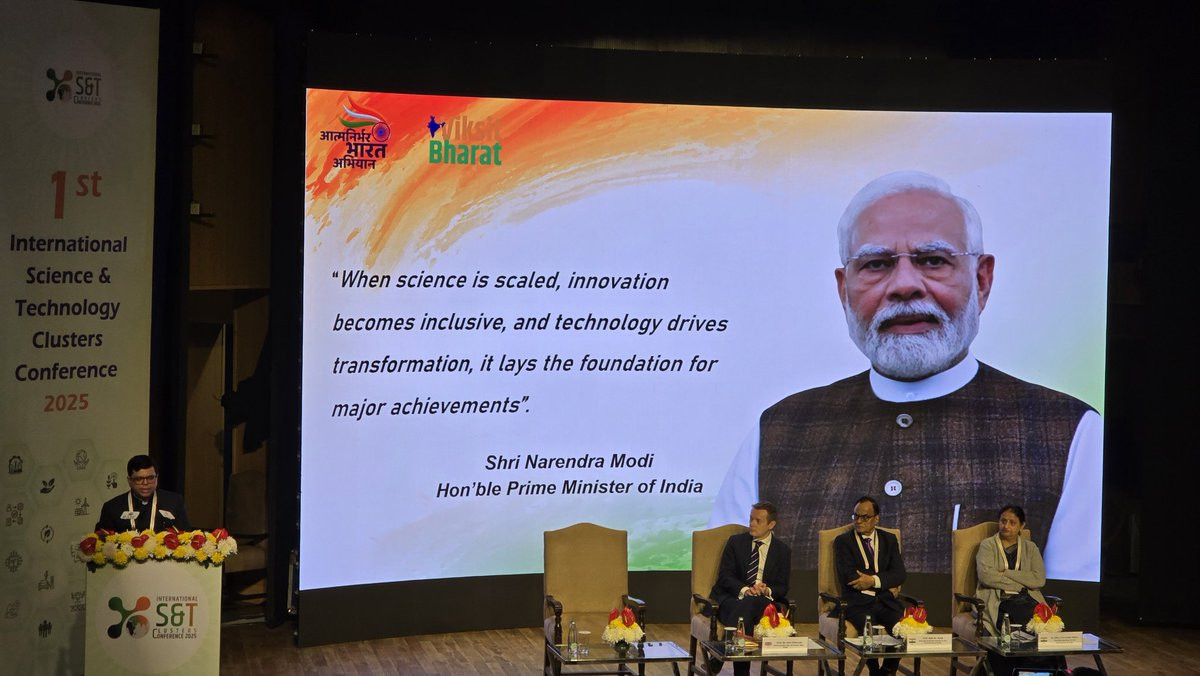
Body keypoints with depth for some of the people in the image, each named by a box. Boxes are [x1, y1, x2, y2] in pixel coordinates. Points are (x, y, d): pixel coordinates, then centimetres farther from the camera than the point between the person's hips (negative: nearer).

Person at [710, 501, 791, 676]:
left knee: (749, 603, -38)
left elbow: (782, 588, 7)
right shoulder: (735, 542, 9)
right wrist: (744, 589, -21)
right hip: (731, 598, 0)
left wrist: (767, 590, -17)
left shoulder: (782, 550, 10)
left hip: (762, 601, 0)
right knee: (742, 609, -38)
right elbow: (724, 576, -1)